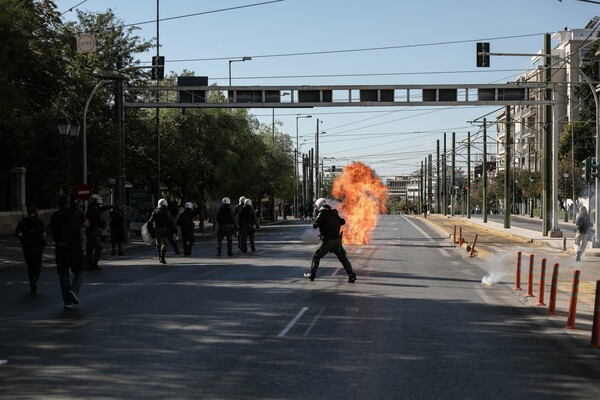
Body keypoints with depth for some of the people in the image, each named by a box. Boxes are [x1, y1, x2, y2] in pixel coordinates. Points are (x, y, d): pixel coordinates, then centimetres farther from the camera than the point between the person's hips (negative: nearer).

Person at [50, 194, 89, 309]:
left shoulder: (55, 216, -1)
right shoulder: (77, 213, -3)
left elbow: (52, 230, 7)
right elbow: (87, 225, 7)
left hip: (60, 248, 1)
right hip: (76, 247, -1)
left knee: (64, 274, 8)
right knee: (79, 271, 14)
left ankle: (67, 301, 8)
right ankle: (74, 290, -11)